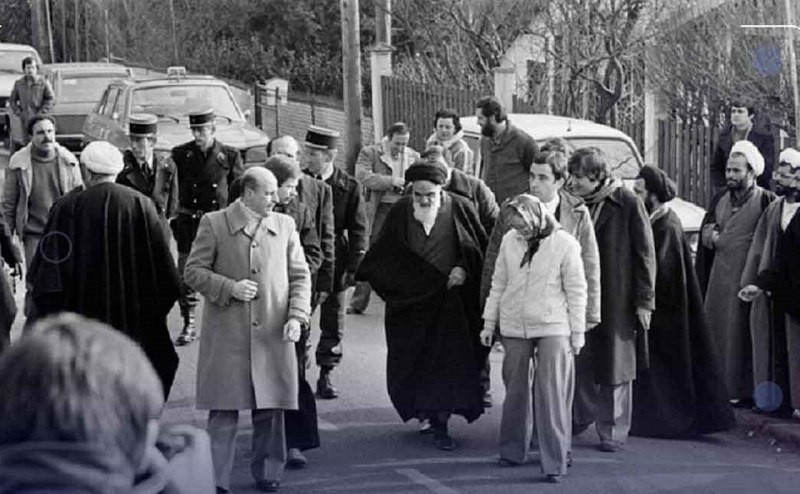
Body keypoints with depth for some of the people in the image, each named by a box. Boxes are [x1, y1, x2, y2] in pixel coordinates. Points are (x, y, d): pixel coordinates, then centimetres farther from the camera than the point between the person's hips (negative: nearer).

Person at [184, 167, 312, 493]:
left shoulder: (285, 226, 10)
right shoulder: (213, 224, 1)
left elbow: (300, 276, 11)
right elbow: (194, 271, 1)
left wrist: (296, 316, -3)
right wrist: (229, 288, -13)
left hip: (273, 335, 3)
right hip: (226, 335, -3)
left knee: (271, 409, 7)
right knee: (224, 411, -1)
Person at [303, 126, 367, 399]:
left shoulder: (349, 187, -3)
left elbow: (358, 231, -1)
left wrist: (352, 268, -8)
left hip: (334, 263, 0)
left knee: (333, 325, 6)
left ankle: (326, 375, 17)